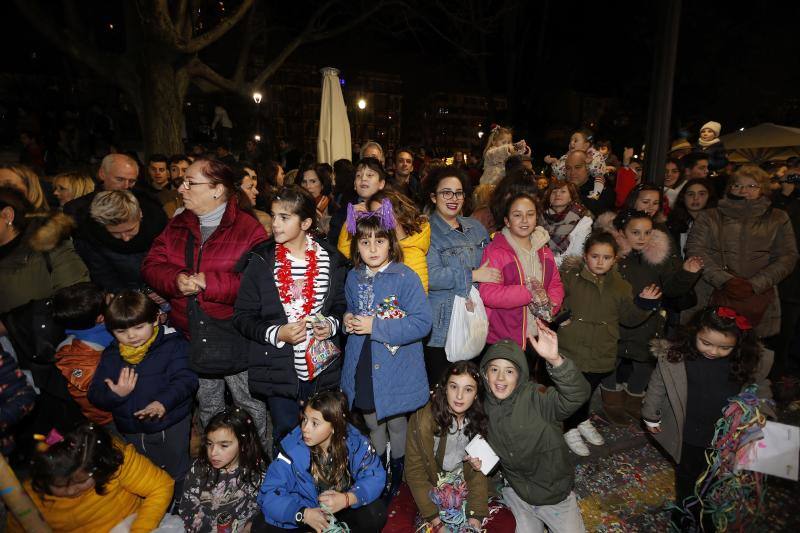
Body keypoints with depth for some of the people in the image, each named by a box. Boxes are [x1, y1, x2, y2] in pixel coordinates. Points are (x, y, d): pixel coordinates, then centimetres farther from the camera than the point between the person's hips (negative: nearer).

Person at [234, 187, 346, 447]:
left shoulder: (331, 259, -2)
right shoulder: (261, 261, -5)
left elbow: (342, 305, 10)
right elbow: (242, 316, -2)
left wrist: (332, 324, -10)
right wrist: (276, 333, -17)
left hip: (323, 368, 2)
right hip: (279, 370, -1)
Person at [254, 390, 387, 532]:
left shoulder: (355, 441, -20)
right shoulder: (292, 447, -22)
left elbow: (376, 476, -16)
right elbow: (269, 494, -23)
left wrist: (347, 499, -34)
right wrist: (304, 514, -39)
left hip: (344, 509, 0)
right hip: (305, 509, 0)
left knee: (376, 512, -25)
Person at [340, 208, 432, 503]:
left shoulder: (406, 277, -16)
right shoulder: (353, 277, 2)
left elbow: (422, 323, -21)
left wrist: (376, 326, -24)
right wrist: (348, 320, -5)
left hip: (395, 367, -4)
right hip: (362, 366, 5)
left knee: (396, 423, 16)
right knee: (371, 422, 21)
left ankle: (398, 472, 41)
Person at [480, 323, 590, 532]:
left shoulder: (537, 399, -25)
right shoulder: (485, 407, -10)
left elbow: (577, 395, -44)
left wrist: (555, 360, -59)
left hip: (555, 492, -3)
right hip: (516, 490, 3)